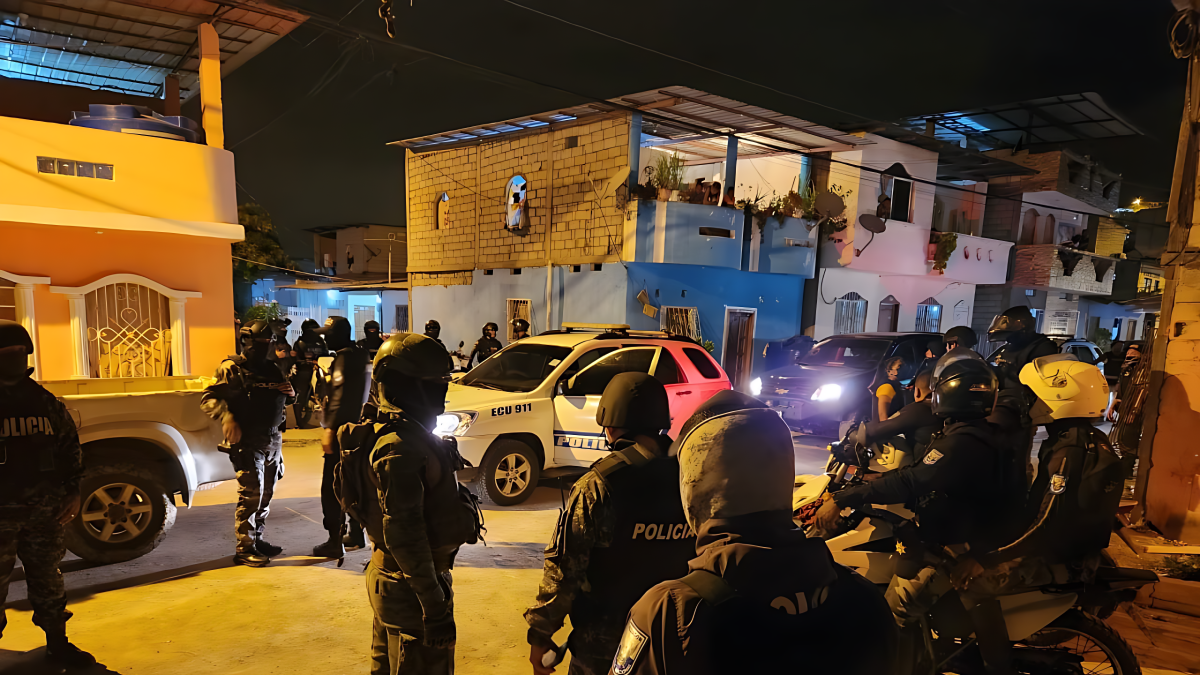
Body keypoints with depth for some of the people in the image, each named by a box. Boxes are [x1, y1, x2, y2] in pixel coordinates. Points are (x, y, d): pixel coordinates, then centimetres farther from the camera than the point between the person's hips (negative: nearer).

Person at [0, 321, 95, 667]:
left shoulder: (46, 402, 7)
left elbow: (70, 448, 12)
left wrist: (72, 493, 6)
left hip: (43, 511, 3)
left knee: (47, 578, 13)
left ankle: (57, 643, 25)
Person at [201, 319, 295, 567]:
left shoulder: (271, 370, 16)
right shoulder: (231, 369, -5)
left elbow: (281, 400, 27)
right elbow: (208, 399, -13)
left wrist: (290, 393, 3)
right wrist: (227, 418, -30)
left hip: (273, 441, 7)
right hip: (248, 441, -7)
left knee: (266, 493, 12)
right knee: (251, 493, -10)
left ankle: (257, 539, 24)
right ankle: (245, 549, -1)